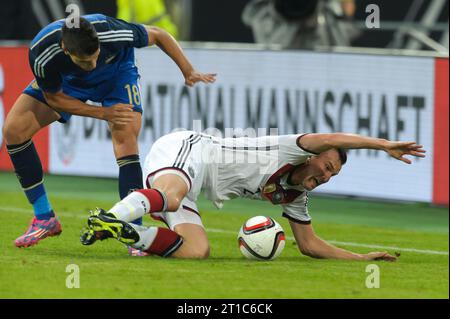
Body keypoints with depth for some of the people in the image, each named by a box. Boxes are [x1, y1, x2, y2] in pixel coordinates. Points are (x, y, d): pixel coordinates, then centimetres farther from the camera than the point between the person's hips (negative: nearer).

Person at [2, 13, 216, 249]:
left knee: (126, 141, -25)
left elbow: (157, 35, -19)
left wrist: (189, 72, -18)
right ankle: (44, 219, -2)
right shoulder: (41, 54, -39)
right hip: (65, 80, 2)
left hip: (116, 74, -2)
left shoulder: (112, 31, -41)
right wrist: (103, 113, -26)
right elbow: (54, 98, -19)